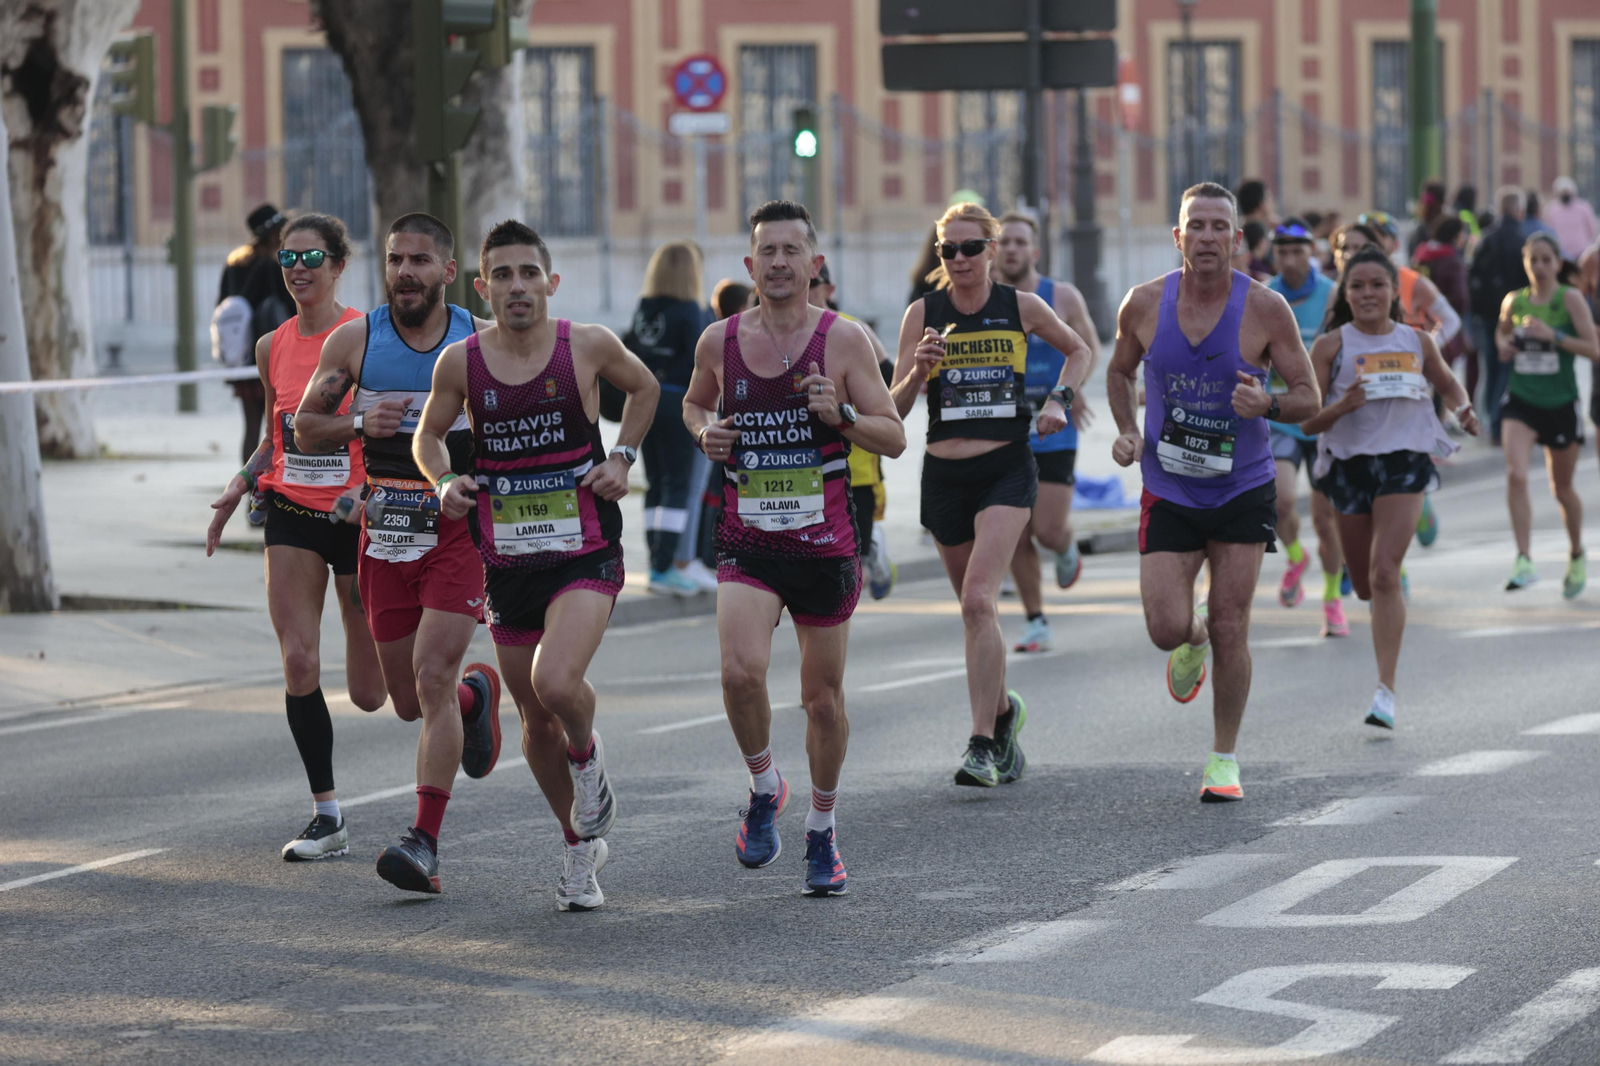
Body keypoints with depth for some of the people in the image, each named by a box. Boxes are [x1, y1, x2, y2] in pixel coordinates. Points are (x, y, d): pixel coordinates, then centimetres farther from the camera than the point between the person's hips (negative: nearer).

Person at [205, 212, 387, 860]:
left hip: (359, 517, -4)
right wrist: (241, 482, 3)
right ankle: (326, 816, -2)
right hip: (292, 514, 4)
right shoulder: (272, 347, 6)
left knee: (369, 694, 1)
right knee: (299, 664, -11)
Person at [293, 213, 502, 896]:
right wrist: (359, 424, -13)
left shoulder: (481, 342, -1)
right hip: (385, 532, 3)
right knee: (409, 702, 10)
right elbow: (305, 430, 7)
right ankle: (477, 694, 47)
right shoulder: (354, 341, 3)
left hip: (459, 530, -3)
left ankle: (425, 843, -18)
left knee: (432, 679, -18)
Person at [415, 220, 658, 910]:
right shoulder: (461, 362, -3)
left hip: (584, 551, -3)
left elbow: (645, 387, 14)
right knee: (535, 717, 10)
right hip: (506, 561, 3)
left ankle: (587, 753, 10)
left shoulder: (588, 346, -6)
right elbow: (429, 435, 13)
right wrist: (444, 481, -7)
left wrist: (623, 458, 2)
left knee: (556, 683, -26)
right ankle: (580, 848, 31)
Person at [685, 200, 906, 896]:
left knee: (823, 699, 8)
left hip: (825, 544, -1)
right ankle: (764, 787, 5)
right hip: (746, 544, 1)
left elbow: (895, 439, -2)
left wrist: (842, 414, -20)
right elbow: (694, 401, 23)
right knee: (741, 671, -22)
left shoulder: (844, 341, -4)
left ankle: (822, 833, 27)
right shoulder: (719, 341, 3)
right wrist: (705, 432, 1)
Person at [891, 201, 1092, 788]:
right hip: (944, 472, 3)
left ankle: (983, 744, -20)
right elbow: (894, 409, 0)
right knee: (976, 607, 13)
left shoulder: (1021, 307, 0)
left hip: (1006, 471, -3)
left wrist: (1059, 399, 1)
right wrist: (918, 370, -19)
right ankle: (1002, 709, 40)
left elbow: (1078, 351, 18)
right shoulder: (922, 314, 1)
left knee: (979, 600, -19)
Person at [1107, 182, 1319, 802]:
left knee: (1230, 630, -2)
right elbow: (1120, 371, 13)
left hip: (1243, 490, -1)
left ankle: (1225, 758, 14)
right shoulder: (1144, 305, -6)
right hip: (1168, 490, 1)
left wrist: (1267, 406, -26)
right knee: (1166, 629, -7)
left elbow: (1308, 396, -5)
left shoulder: (1266, 309, -11)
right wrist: (1126, 431, -4)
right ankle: (1192, 640, 31)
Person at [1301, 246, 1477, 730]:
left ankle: (1386, 690, -19)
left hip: (1404, 461, -1)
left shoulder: (1416, 342, 4)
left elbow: (1448, 384, 23)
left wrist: (1463, 410, 1)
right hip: (1349, 464, 1)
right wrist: (1342, 406, -25)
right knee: (1364, 585, 13)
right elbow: (1307, 421, -5)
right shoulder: (1331, 346, -3)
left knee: (1384, 574, -17)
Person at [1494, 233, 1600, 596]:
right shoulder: (1514, 301, 2)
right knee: (1515, 475, -22)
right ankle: (1524, 560, -22)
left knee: (1562, 488, 13)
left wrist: (1553, 336, -24)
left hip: (1561, 403, -1)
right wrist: (1503, 345, 1)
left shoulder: (1570, 298, -8)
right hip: (1521, 400, 2)